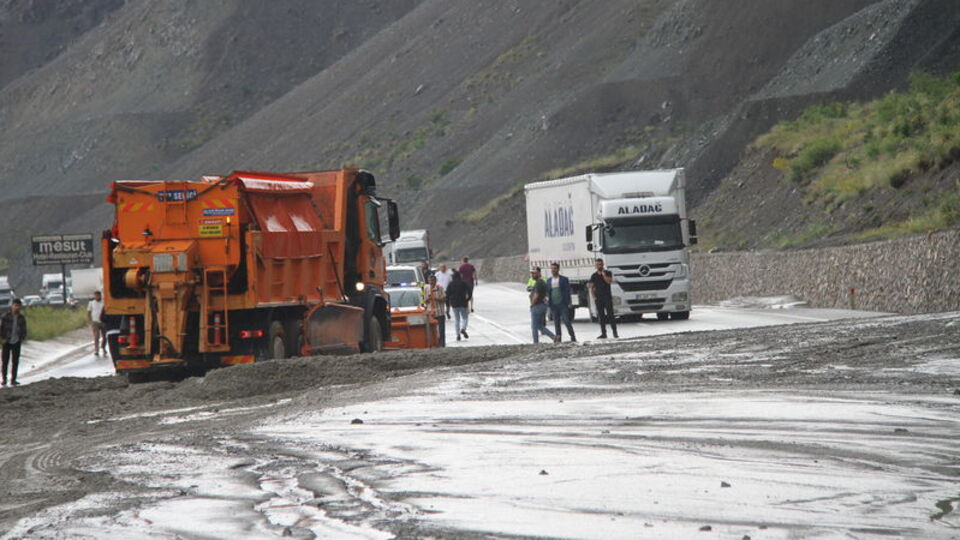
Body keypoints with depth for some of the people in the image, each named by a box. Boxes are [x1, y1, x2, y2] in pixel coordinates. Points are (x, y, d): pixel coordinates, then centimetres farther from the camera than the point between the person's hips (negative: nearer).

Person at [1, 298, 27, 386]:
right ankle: (4, 380, 13)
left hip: (16, 343, 2)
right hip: (7, 342, -2)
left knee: (15, 362, 2)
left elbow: (24, 330, 12)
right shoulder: (6, 316, -7)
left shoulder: (21, 318, 2)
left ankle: (13, 380, 8)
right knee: (5, 361, 2)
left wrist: (22, 339, 0)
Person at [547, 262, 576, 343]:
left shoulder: (564, 279, 2)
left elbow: (568, 291, -2)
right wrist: (548, 304, 6)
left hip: (562, 304, -4)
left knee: (566, 321, -10)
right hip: (553, 305, 4)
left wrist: (569, 303, -9)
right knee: (556, 323, 4)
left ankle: (573, 337, -2)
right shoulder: (549, 281, 13)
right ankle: (558, 339, 7)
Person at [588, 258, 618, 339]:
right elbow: (591, 287, 11)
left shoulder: (608, 273, 4)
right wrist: (594, 297, -1)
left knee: (610, 315, -8)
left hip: (607, 297, -3)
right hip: (598, 298, 3)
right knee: (601, 316, 2)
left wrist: (603, 274, -14)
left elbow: (609, 281, -14)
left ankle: (615, 332, -6)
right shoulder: (594, 276, 11)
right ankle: (603, 333, 4)